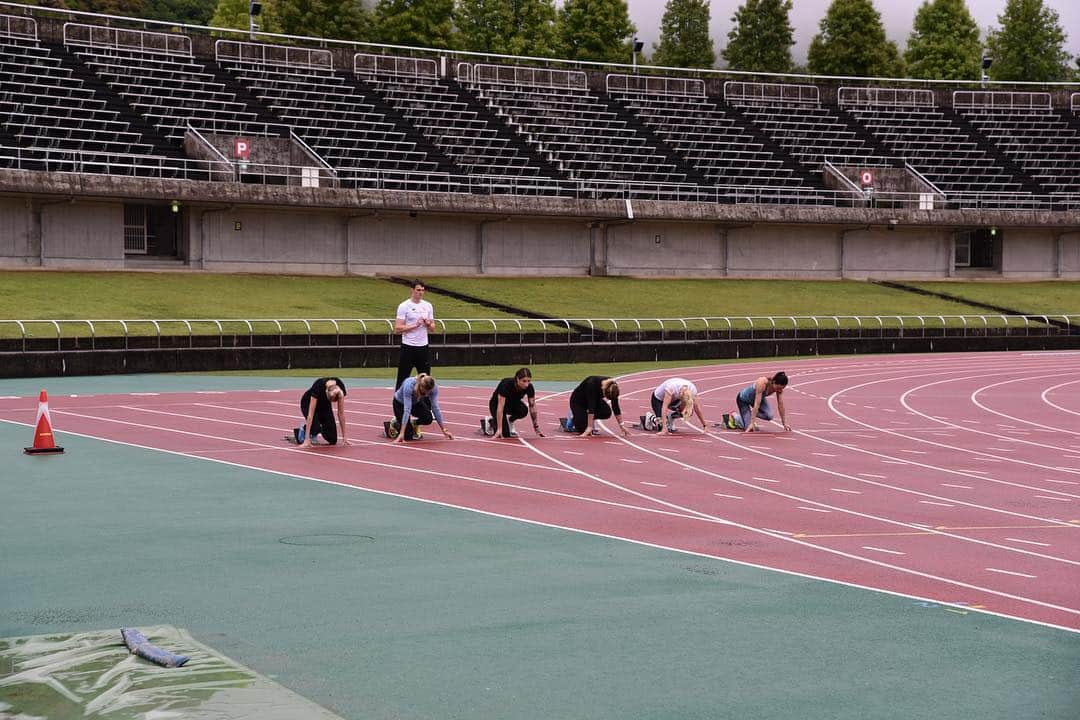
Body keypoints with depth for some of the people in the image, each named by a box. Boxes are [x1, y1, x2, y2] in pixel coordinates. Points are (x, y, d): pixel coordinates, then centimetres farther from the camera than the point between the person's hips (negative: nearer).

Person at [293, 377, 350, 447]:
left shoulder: (340, 389, -31)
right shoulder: (318, 388, -41)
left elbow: (341, 413, -21)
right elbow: (310, 414, -41)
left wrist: (344, 437, -19)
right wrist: (306, 439, -43)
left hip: (324, 404, 4)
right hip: (308, 402, -4)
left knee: (332, 440, -8)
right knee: (316, 428, -33)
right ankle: (302, 430, 0)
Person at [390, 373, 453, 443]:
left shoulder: (432, 388, -29)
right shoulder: (409, 385, -41)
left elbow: (435, 408, -25)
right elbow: (407, 410, -45)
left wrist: (444, 430, -27)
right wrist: (401, 434, -49)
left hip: (416, 402, 4)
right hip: (400, 403, -4)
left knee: (428, 418, -26)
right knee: (408, 435, -16)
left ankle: (414, 423, 7)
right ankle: (394, 423, 15)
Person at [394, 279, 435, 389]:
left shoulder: (428, 306, 9)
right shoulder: (404, 306, -6)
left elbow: (433, 327, 15)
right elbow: (397, 329, -12)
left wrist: (428, 324, -8)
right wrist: (415, 325, -19)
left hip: (423, 347, 5)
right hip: (408, 347, -5)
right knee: (402, 379, 0)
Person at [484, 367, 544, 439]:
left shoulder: (529, 387, -25)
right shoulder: (506, 384, -38)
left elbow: (532, 407, -18)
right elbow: (500, 407, -39)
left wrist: (537, 430, -19)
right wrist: (499, 429, -40)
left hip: (513, 403, 4)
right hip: (496, 404, -4)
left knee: (523, 411, -31)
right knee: (506, 434, -18)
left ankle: (510, 420, 1)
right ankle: (490, 421, 11)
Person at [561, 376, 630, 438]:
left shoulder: (612, 387, -23)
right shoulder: (592, 384, -38)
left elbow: (615, 407, -16)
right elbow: (591, 406, -41)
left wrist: (621, 426, -16)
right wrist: (589, 427, -43)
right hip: (577, 400, -6)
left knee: (607, 412, -23)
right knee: (584, 429, -22)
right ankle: (572, 418, 8)